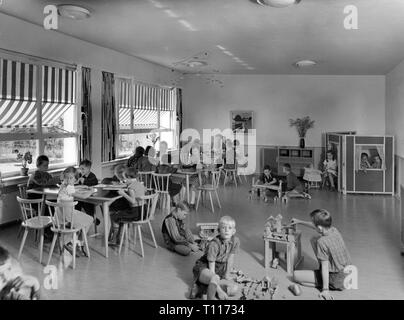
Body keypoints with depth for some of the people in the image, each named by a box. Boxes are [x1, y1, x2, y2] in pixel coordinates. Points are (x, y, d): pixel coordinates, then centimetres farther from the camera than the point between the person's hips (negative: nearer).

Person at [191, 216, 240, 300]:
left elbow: (230, 260, 1)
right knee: (215, 278, -40)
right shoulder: (214, 244, -27)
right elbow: (211, 269, -24)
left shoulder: (235, 241, -12)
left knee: (235, 289, -14)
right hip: (204, 268, -7)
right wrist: (219, 290, -27)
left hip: (219, 270, 7)